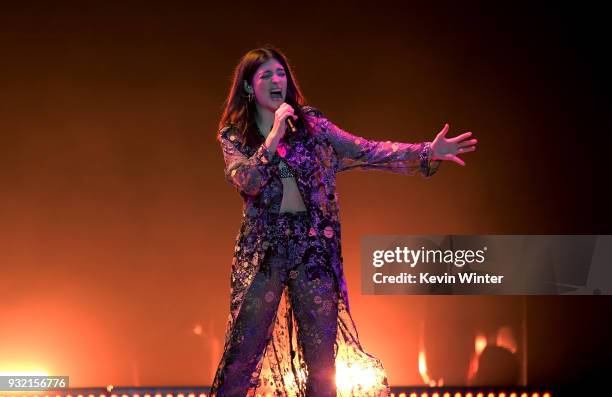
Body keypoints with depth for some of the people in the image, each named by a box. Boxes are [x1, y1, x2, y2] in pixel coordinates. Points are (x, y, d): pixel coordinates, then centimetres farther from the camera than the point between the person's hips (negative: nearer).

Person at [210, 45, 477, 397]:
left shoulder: (310, 122, 6)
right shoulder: (234, 136, 2)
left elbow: (365, 151, -1)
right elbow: (245, 181, -15)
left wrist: (427, 153, -12)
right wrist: (275, 136, -18)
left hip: (314, 245, 2)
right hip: (264, 248, -2)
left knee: (322, 360, 5)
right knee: (243, 353, -5)